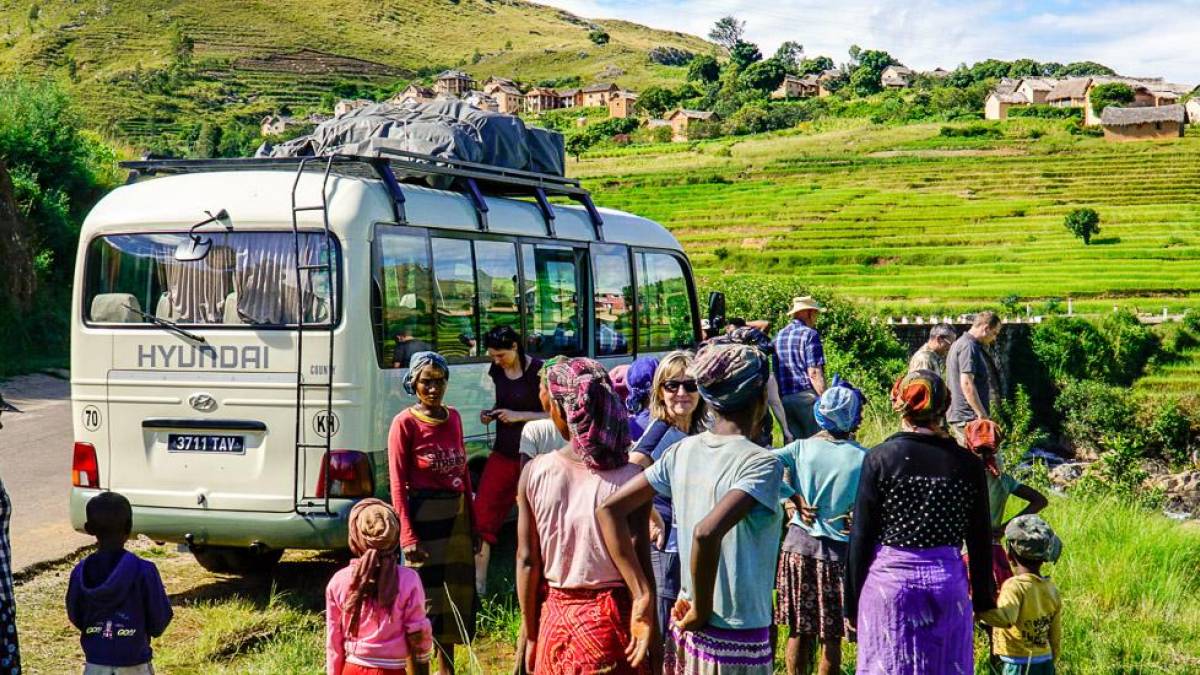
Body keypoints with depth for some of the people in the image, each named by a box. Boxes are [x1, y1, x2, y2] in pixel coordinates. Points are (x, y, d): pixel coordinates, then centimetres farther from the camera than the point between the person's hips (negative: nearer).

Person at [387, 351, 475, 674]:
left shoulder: (453, 417, 8)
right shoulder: (405, 423, -10)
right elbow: (398, 484, -13)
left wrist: (472, 520, 11)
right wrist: (407, 536, -19)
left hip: (457, 516, 7)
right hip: (424, 516, -7)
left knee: (456, 597, 15)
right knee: (424, 599, -4)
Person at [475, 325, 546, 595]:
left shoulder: (538, 371, -13)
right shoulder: (497, 371, 6)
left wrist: (519, 416, -19)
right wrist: (491, 414, 2)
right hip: (503, 452, 6)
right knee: (482, 515, -4)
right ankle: (477, 587, 0)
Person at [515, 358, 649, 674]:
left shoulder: (534, 472, -6)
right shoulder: (631, 477, -12)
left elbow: (527, 561, -2)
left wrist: (530, 635, 8)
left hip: (556, 614, 2)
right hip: (611, 615, -2)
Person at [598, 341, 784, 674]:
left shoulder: (682, 452, 2)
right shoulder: (762, 464, -17)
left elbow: (609, 509, 0)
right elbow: (707, 532, -32)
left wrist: (642, 595, -1)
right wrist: (702, 610, -18)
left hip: (689, 633, 6)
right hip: (737, 641, -6)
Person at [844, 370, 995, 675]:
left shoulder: (881, 457, -6)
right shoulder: (967, 464, 1)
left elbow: (861, 537, -5)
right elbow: (980, 543, 6)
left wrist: (852, 603, 2)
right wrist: (983, 600, 16)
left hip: (890, 580, -2)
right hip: (948, 582, 2)